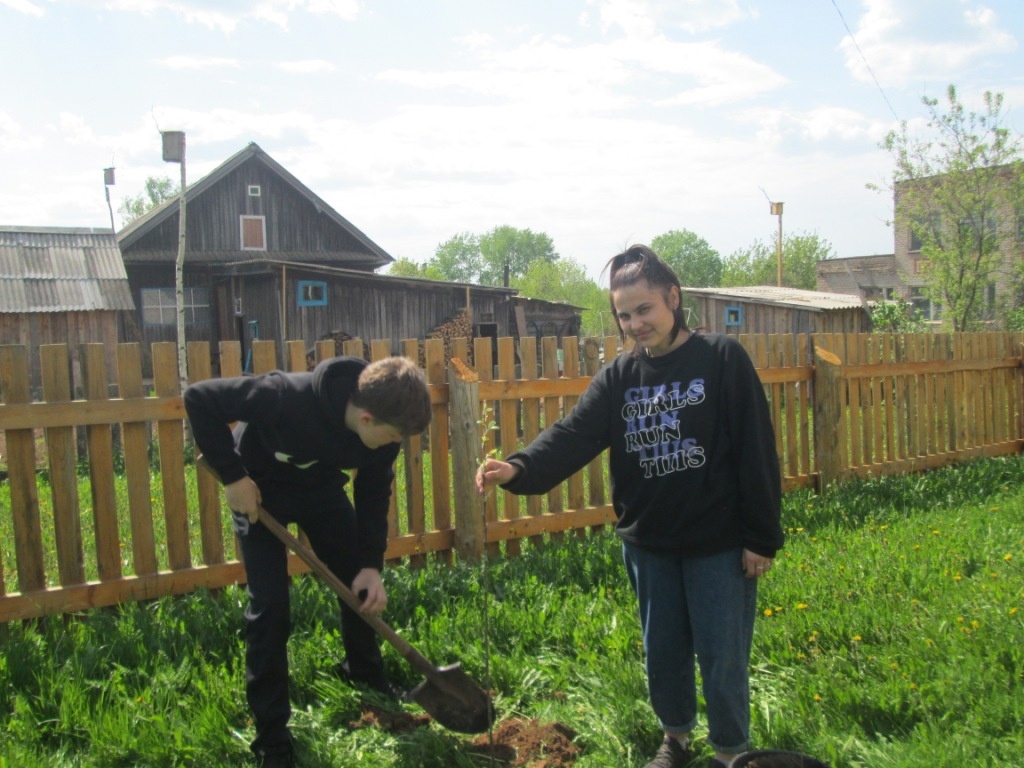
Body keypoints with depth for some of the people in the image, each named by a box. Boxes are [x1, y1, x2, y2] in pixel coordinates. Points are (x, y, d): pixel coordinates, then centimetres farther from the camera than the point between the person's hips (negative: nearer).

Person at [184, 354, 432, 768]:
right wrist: (232, 475, -29)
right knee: (270, 606, -9)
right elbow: (199, 398, -32)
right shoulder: (288, 397, -42)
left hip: (323, 487, 5)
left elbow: (373, 493, -8)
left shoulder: (382, 430, -24)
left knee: (361, 585, 8)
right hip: (259, 490, -5)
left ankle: (366, 675, 35)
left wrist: (371, 564, -15)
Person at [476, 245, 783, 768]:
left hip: (719, 546, -4)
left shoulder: (722, 359, -11)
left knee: (722, 658, 8)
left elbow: (756, 451, -11)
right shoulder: (617, 377, 1)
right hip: (647, 545, 4)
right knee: (662, 652, 18)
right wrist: (519, 468, -31)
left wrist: (761, 537, -11)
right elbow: (573, 435, -13)